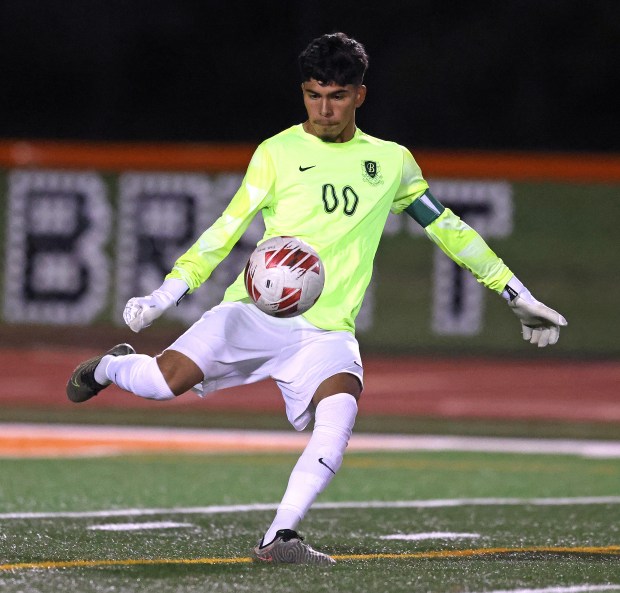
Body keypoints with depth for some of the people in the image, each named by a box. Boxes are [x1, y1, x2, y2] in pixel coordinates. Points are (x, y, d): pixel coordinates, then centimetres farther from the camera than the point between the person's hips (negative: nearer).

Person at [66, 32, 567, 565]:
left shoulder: (392, 162, 15)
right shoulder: (277, 153, 7)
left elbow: (446, 228, 23)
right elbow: (226, 230, 6)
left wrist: (517, 295, 23)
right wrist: (164, 295, -4)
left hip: (328, 331, 1)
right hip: (256, 310, -1)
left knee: (339, 410, -31)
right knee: (165, 381, -22)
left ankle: (279, 538, -27)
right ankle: (110, 366, 15)